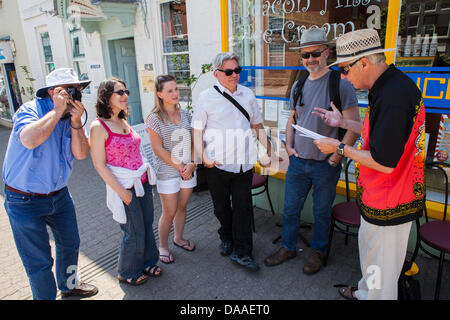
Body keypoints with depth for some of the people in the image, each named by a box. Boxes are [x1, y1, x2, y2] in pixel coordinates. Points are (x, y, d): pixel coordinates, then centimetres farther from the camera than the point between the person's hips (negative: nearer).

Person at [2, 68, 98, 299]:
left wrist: (76, 122, -23)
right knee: (39, 262, 5)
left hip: (59, 195, 7)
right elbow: (29, 140, -39)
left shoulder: (71, 117, -1)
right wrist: (57, 111, -29)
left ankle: (69, 285, 48)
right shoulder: (31, 110, -17)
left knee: (70, 244, 23)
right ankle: (46, 296, 30)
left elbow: (80, 154, -10)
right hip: (25, 202, -6)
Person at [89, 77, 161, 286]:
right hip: (124, 187, -7)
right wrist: (121, 191, -16)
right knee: (135, 233, 6)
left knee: (147, 227, 17)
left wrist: (145, 174, 15)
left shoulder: (123, 121, 8)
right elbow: (100, 165, -15)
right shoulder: (99, 127, -15)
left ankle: (146, 263, 39)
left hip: (142, 182, 7)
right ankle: (128, 273, 30)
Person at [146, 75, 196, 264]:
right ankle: (163, 246, 26)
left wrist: (191, 164, -9)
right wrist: (179, 167, -14)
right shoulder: (154, 119, -12)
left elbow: (192, 140, 5)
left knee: (182, 207, 18)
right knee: (169, 213, 4)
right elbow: (158, 149, -14)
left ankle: (178, 238, 40)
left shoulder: (185, 114, 4)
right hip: (167, 172, -5)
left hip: (188, 170, 5)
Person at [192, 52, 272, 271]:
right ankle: (227, 239, 41)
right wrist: (203, 157, -15)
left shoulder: (247, 94, 8)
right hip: (217, 164, -2)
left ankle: (241, 252, 18)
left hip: (243, 163, 2)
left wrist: (268, 148, 6)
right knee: (221, 206, 15)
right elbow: (197, 130, -3)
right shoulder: (207, 97, -4)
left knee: (243, 207, 5)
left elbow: (257, 124, 16)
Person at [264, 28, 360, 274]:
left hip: (325, 164, -4)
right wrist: (289, 145, 5)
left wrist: (336, 156, -14)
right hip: (298, 161, 5)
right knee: (291, 208, 15)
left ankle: (317, 251, 35)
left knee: (322, 212, 13)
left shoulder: (340, 84, -10)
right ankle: (288, 247, 35)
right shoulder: (298, 85, 7)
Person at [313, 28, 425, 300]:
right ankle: (365, 292, 50)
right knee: (369, 248, 28)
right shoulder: (393, 85, 4)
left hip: (388, 205, -11)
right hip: (383, 197, 11)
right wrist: (342, 123, 16)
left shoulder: (392, 97, -30)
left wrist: (340, 148, -16)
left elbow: (385, 162, -29)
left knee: (381, 263, 9)